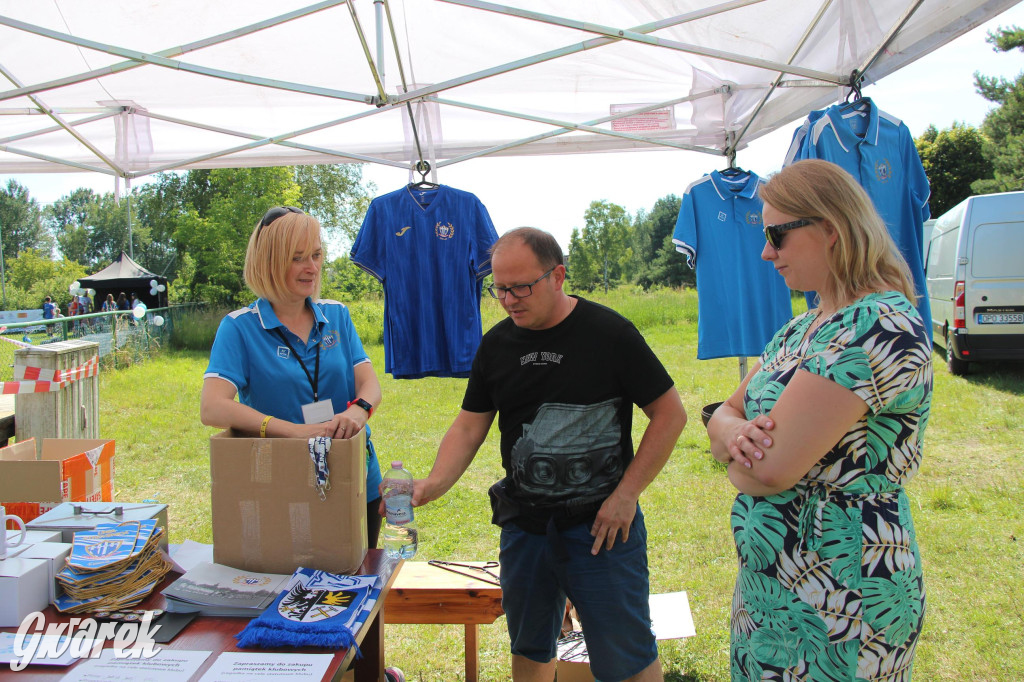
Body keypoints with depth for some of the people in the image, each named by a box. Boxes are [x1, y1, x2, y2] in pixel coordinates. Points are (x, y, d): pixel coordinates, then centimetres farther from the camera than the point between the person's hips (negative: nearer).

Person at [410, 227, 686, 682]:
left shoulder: (609, 333, -12)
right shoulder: (496, 345, 3)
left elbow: (670, 414, -8)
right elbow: (469, 427, 6)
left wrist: (626, 494, -12)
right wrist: (435, 483, -11)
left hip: (601, 524, -4)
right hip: (524, 525, 5)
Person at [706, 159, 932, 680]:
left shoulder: (880, 326, -22)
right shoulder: (802, 328, 9)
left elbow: (771, 470, -27)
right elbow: (724, 415, 9)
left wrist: (739, 455, -5)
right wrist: (734, 431, -14)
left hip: (835, 606, -8)